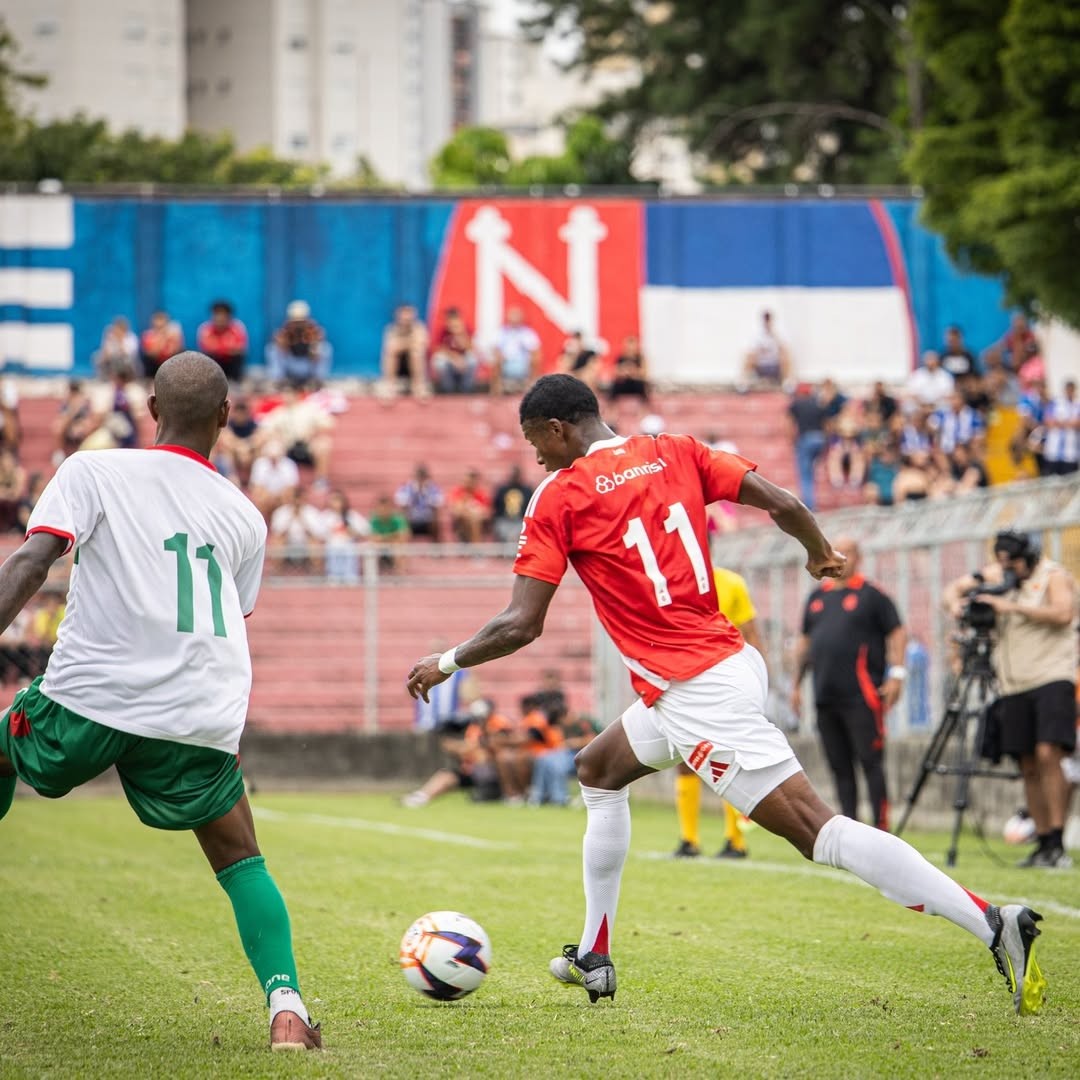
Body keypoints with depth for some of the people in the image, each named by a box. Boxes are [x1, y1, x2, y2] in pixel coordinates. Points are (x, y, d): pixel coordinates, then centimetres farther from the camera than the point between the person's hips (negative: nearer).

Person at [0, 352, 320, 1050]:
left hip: (85, 703, -2)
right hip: (197, 722, 2)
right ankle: (286, 1006, -4)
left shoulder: (93, 473, 6)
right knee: (241, 861, 16)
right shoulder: (246, 519, 16)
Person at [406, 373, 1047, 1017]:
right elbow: (781, 504, 3)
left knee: (819, 831, -14)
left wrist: (446, 663, 9)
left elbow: (521, 627, -8)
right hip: (731, 662, 9)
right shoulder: (676, 453, 10)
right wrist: (822, 554, 24)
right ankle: (593, 960, 31)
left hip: (695, 693, -9)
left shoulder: (559, 498, -6)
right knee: (598, 771, 28)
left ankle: (994, 925, -24)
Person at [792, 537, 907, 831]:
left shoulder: (871, 595, 1)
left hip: (862, 696, -6)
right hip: (825, 697, 6)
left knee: (870, 762, -7)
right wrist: (796, 683, 21)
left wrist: (896, 674, -12)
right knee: (839, 766, 7)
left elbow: (897, 633, -2)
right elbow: (805, 643, 24)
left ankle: (881, 828, -7)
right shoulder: (817, 597, 18)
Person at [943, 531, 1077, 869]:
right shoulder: (996, 576, 14)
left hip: (1052, 678, -6)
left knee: (1047, 755, -19)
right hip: (1014, 685, 6)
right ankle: (1043, 844, 7)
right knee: (1029, 767, 3)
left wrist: (1013, 606, -24)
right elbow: (955, 587, 21)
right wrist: (955, 603, -3)